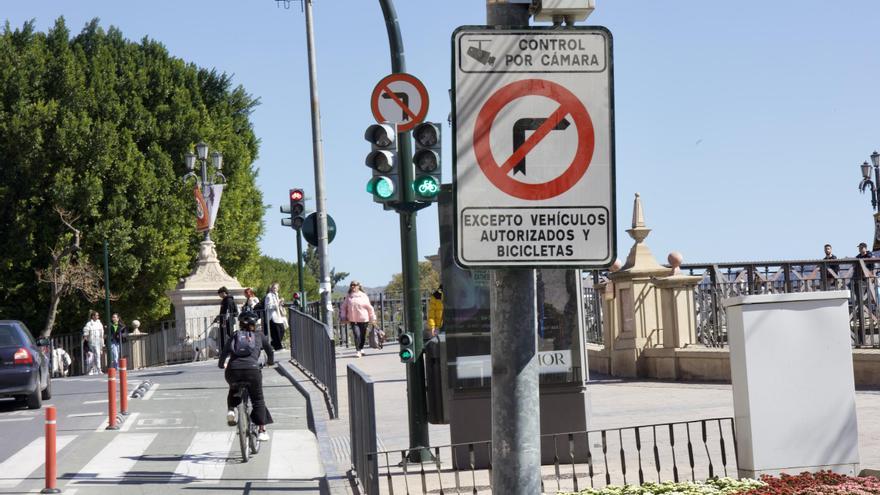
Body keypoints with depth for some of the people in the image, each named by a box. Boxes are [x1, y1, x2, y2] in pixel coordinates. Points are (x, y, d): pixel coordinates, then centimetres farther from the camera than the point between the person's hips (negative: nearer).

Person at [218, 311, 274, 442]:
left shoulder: (235, 335, 20)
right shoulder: (259, 336, 20)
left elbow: (224, 351, 11)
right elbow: (270, 351, 32)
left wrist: (221, 364, 28)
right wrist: (270, 361, 53)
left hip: (233, 370, 2)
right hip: (252, 369, -2)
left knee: (233, 390, 33)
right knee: (258, 400, 13)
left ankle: (231, 410, 9)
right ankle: (262, 430, 8)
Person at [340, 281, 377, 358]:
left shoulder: (363, 296, 0)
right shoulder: (348, 297, 4)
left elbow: (369, 307, 5)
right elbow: (343, 308, 12)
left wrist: (372, 318, 6)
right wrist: (343, 318, 5)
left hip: (363, 319, 0)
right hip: (353, 320, 0)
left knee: (363, 335, 9)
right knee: (357, 335, -14)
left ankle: (361, 349, 32)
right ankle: (358, 351, -9)